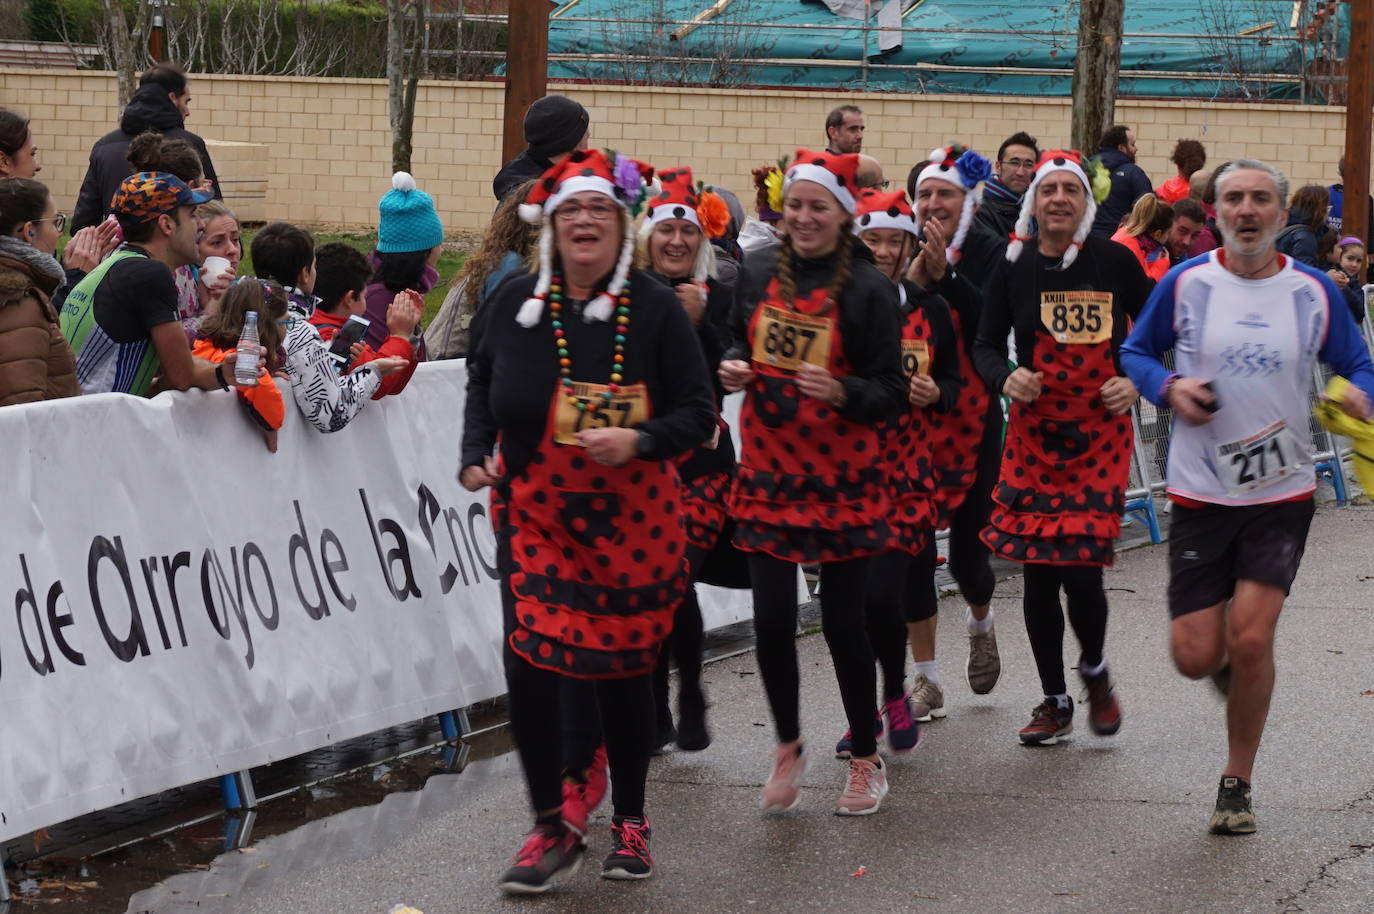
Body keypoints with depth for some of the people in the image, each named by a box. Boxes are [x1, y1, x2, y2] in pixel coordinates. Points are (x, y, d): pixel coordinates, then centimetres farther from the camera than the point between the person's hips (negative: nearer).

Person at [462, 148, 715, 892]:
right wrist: (477, 455, 4)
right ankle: (550, 830, 7)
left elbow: (697, 413, -7)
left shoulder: (655, 309, -8)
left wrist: (639, 439, -24)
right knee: (529, 664, -9)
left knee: (624, 669, 7)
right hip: (535, 514, 1)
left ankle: (629, 823, 27)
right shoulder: (514, 305, -2)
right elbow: (481, 384, 17)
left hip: (632, 517, -1)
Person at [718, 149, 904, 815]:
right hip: (768, 471, 3)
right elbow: (740, 340, 20)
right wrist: (733, 366, -2)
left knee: (843, 622, 3)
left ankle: (866, 761, 20)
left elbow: (891, 392, -8)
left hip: (840, 478, -3)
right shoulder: (760, 277, 5)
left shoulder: (868, 289, -8)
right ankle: (788, 747, 21)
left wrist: (841, 392, -27)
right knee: (771, 620, 0)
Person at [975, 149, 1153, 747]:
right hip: (1035, 429, 2)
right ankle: (1054, 702, 19)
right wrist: (1006, 379, -12)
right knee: (1038, 572, 3)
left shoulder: (1114, 262, -3)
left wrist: (1135, 383, -7)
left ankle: (1094, 671, 19)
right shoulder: (1015, 267, 0)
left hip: (1101, 431, -2)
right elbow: (986, 344, 8)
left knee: (1081, 568, -12)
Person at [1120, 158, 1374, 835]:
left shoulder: (1314, 292, 1)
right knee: (1195, 657, -4)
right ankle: (1230, 662, 37)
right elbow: (1134, 352, 11)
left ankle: (1236, 785, 8)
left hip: (1282, 495, 0)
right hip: (1199, 494, 0)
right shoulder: (1185, 284, -1)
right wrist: (1168, 386, -10)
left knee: (1250, 639, -13)